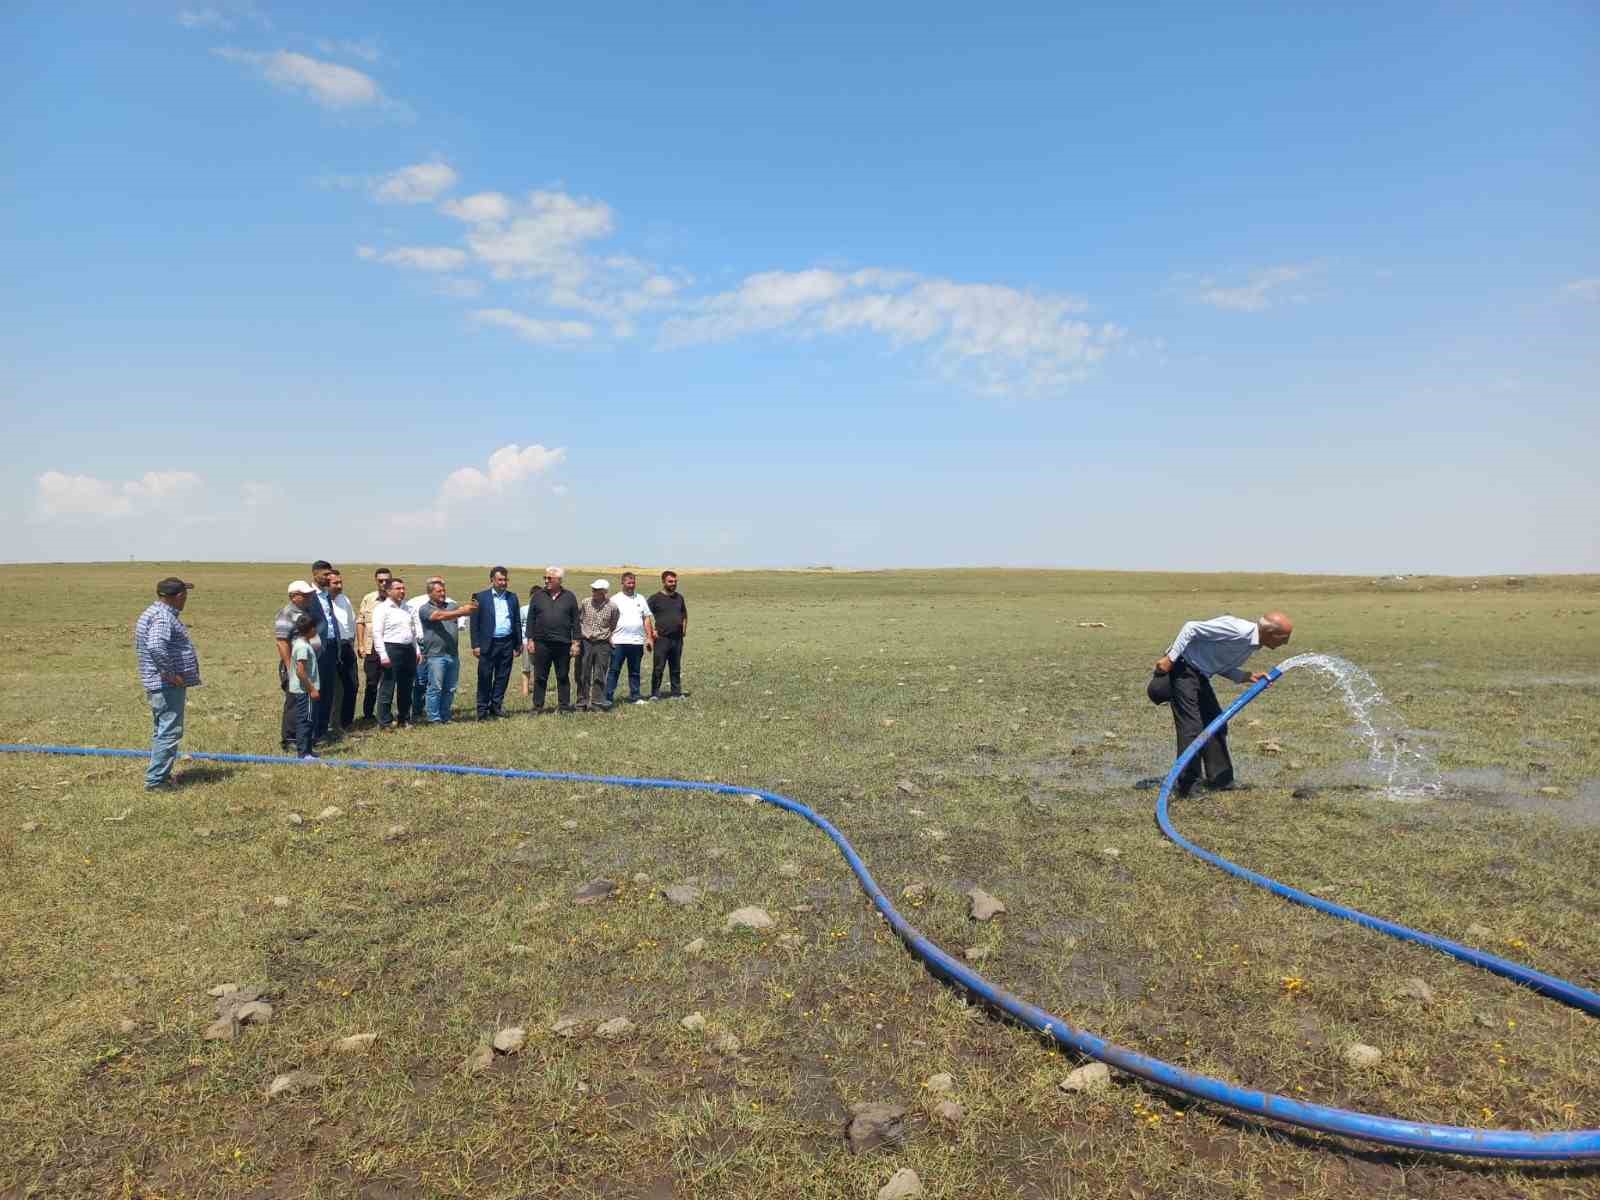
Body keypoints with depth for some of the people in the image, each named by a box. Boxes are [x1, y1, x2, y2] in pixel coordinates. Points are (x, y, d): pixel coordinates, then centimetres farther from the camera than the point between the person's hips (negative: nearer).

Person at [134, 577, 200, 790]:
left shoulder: (154, 612, 16)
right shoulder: (163, 617, -18)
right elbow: (156, 646, -35)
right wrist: (171, 673, -26)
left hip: (159, 685, 11)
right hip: (168, 685, -11)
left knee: (162, 731, 18)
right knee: (169, 732, -7)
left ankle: (160, 775, 27)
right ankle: (155, 780, -3)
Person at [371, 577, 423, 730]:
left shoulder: (407, 608, 15)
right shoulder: (382, 609, -6)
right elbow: (377, 633, -11)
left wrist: (416, 650, 14)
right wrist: (383, 655, -17)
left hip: (408, 650, 7)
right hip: (391, 649, -7)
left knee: (406, 688, 12)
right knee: (387, 689, -3)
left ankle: (404, 719, 22)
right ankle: (385, 722, 2)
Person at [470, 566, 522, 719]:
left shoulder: (512, 597, 10)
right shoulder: (481, 597, -1)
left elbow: (517, 621, 12)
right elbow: (474, 623, -2)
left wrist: (518, 644, 9)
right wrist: (475, 645, -8)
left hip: (507, 643, 3)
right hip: (488, 644, -3)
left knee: (502, 677, 8)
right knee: (485, 678, 2)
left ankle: (496, 705, 20)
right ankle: (483, 710, 8)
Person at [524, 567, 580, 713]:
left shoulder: (569, 597, 5)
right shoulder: (538, 596, 6)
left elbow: (575, 621, 6)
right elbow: (530, 620, 6)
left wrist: (575, 642, 0)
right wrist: (530, 640, 0)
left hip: (563, 644, 0)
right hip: (542, 644, 0)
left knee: (563, 677, 7)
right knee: (540, 678, 5)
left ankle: (565, 706, 14)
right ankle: (538, 707, 13)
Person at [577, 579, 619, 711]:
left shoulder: (612, 607, -2)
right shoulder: (584, 604, 0)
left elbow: (613, 626, 10)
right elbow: (577, 621, 9)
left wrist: (609, 638, 5)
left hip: (603, 644, -1)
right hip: (585, 643, 1)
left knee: (599, 676, 4)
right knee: (583, 675, 4)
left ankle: (597, 703, 12)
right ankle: (582, 703, 12)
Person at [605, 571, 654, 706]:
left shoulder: (640, 599, 13)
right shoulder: (615, 600, 2)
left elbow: (647, 619, 14)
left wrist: (649, 637, 7)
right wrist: (609, 638, -10)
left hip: (637, 641, 4)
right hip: (619, 642, -4)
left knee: (635, 672, 11)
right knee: (614, 670, -4)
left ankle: (634, 697, 19)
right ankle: (607, 697, -2)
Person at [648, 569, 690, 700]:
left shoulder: (679, 597, 12)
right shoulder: (655, 598, -3)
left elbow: (684, 615, 25)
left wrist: (684, 629, 13)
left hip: (677, 639, 5)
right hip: (661, 638, -5)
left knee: (676, 668, 11)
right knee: (658, 668, -3)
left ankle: (676, 693, 18)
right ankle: (655, 694, 4)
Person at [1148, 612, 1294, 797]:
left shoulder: (1252, 643, 5)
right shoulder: (1238, 631, -24)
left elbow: (1221, 666, 12)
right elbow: (1192, 628, -24)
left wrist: (1248, 676, -4)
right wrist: (1170, 658, -24)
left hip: (1200, 674, 10)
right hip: (1182, 667, -10)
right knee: (1192, 728, -10)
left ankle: (1219, 778, 24)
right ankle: (1187, 785, -3)